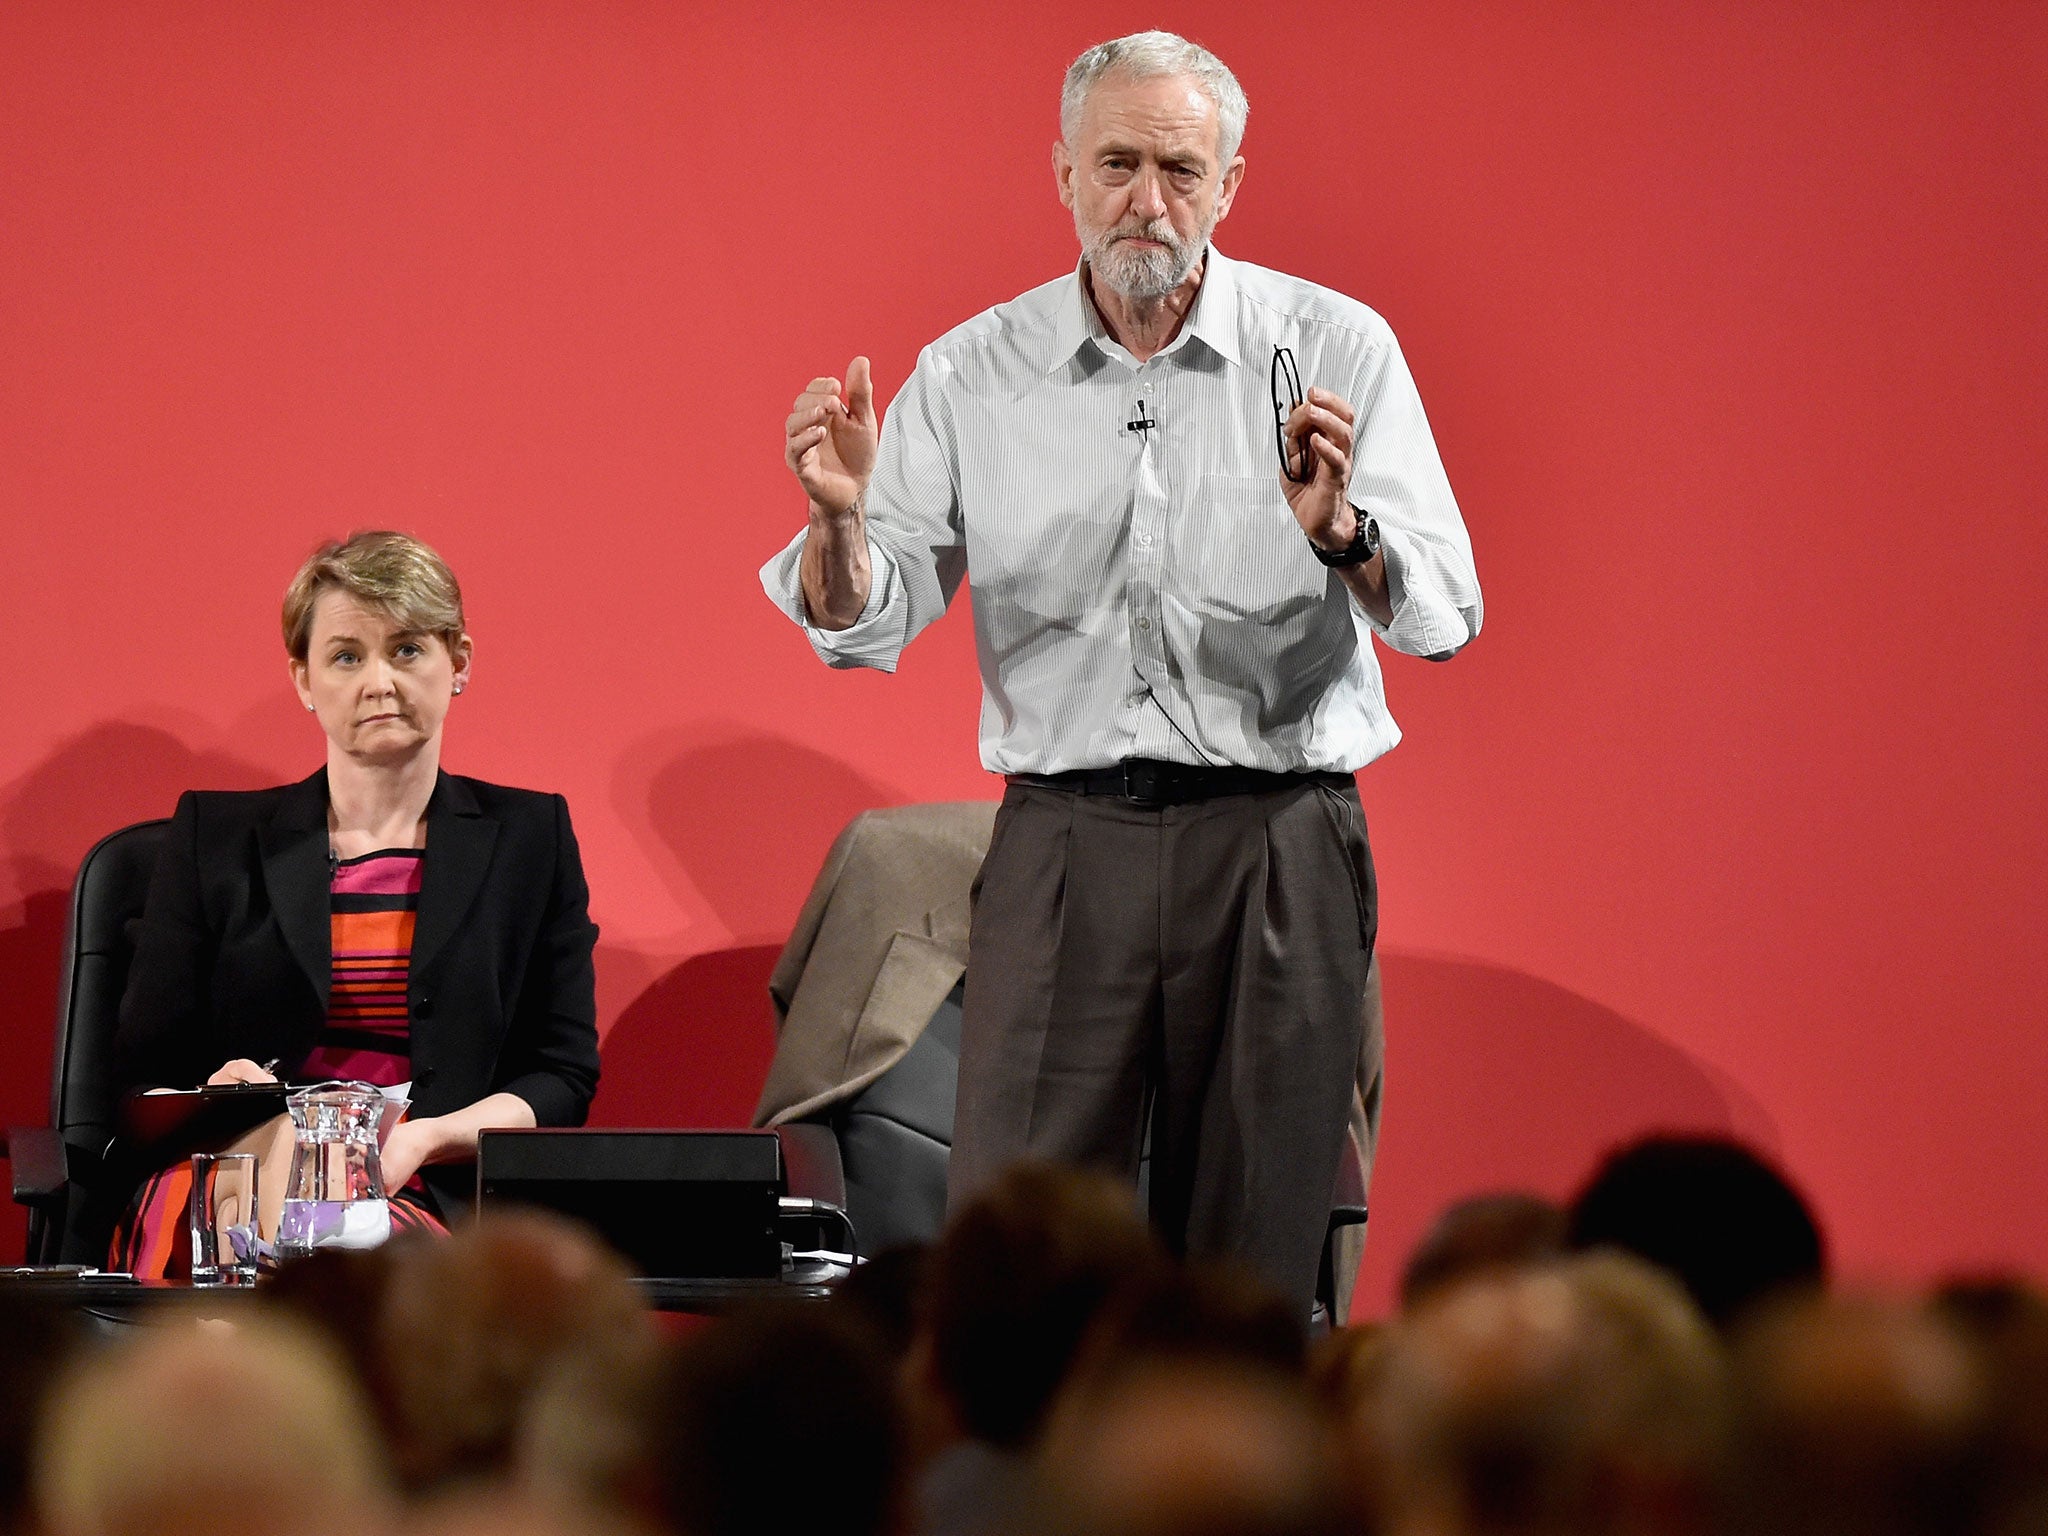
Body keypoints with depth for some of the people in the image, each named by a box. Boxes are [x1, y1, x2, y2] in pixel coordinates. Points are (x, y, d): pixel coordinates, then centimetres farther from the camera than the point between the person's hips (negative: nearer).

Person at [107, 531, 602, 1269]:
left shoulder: (529, 836, 17)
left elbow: (564, 1075, 12)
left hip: (426, 1201, 0)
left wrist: (421, 1139, -9)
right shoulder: (215, 836, 17)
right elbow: (145, 1073, 13)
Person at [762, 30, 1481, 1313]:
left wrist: (1339, 531, -26)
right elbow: (870, 631, 4)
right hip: (1064, 838, 1)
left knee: (1254, 1262, 3)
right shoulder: (972, 374, 5)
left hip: (1276, 841, -1)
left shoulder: (1334, 349, 0)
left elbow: (1444, 616, -6)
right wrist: (839, 518, -16)